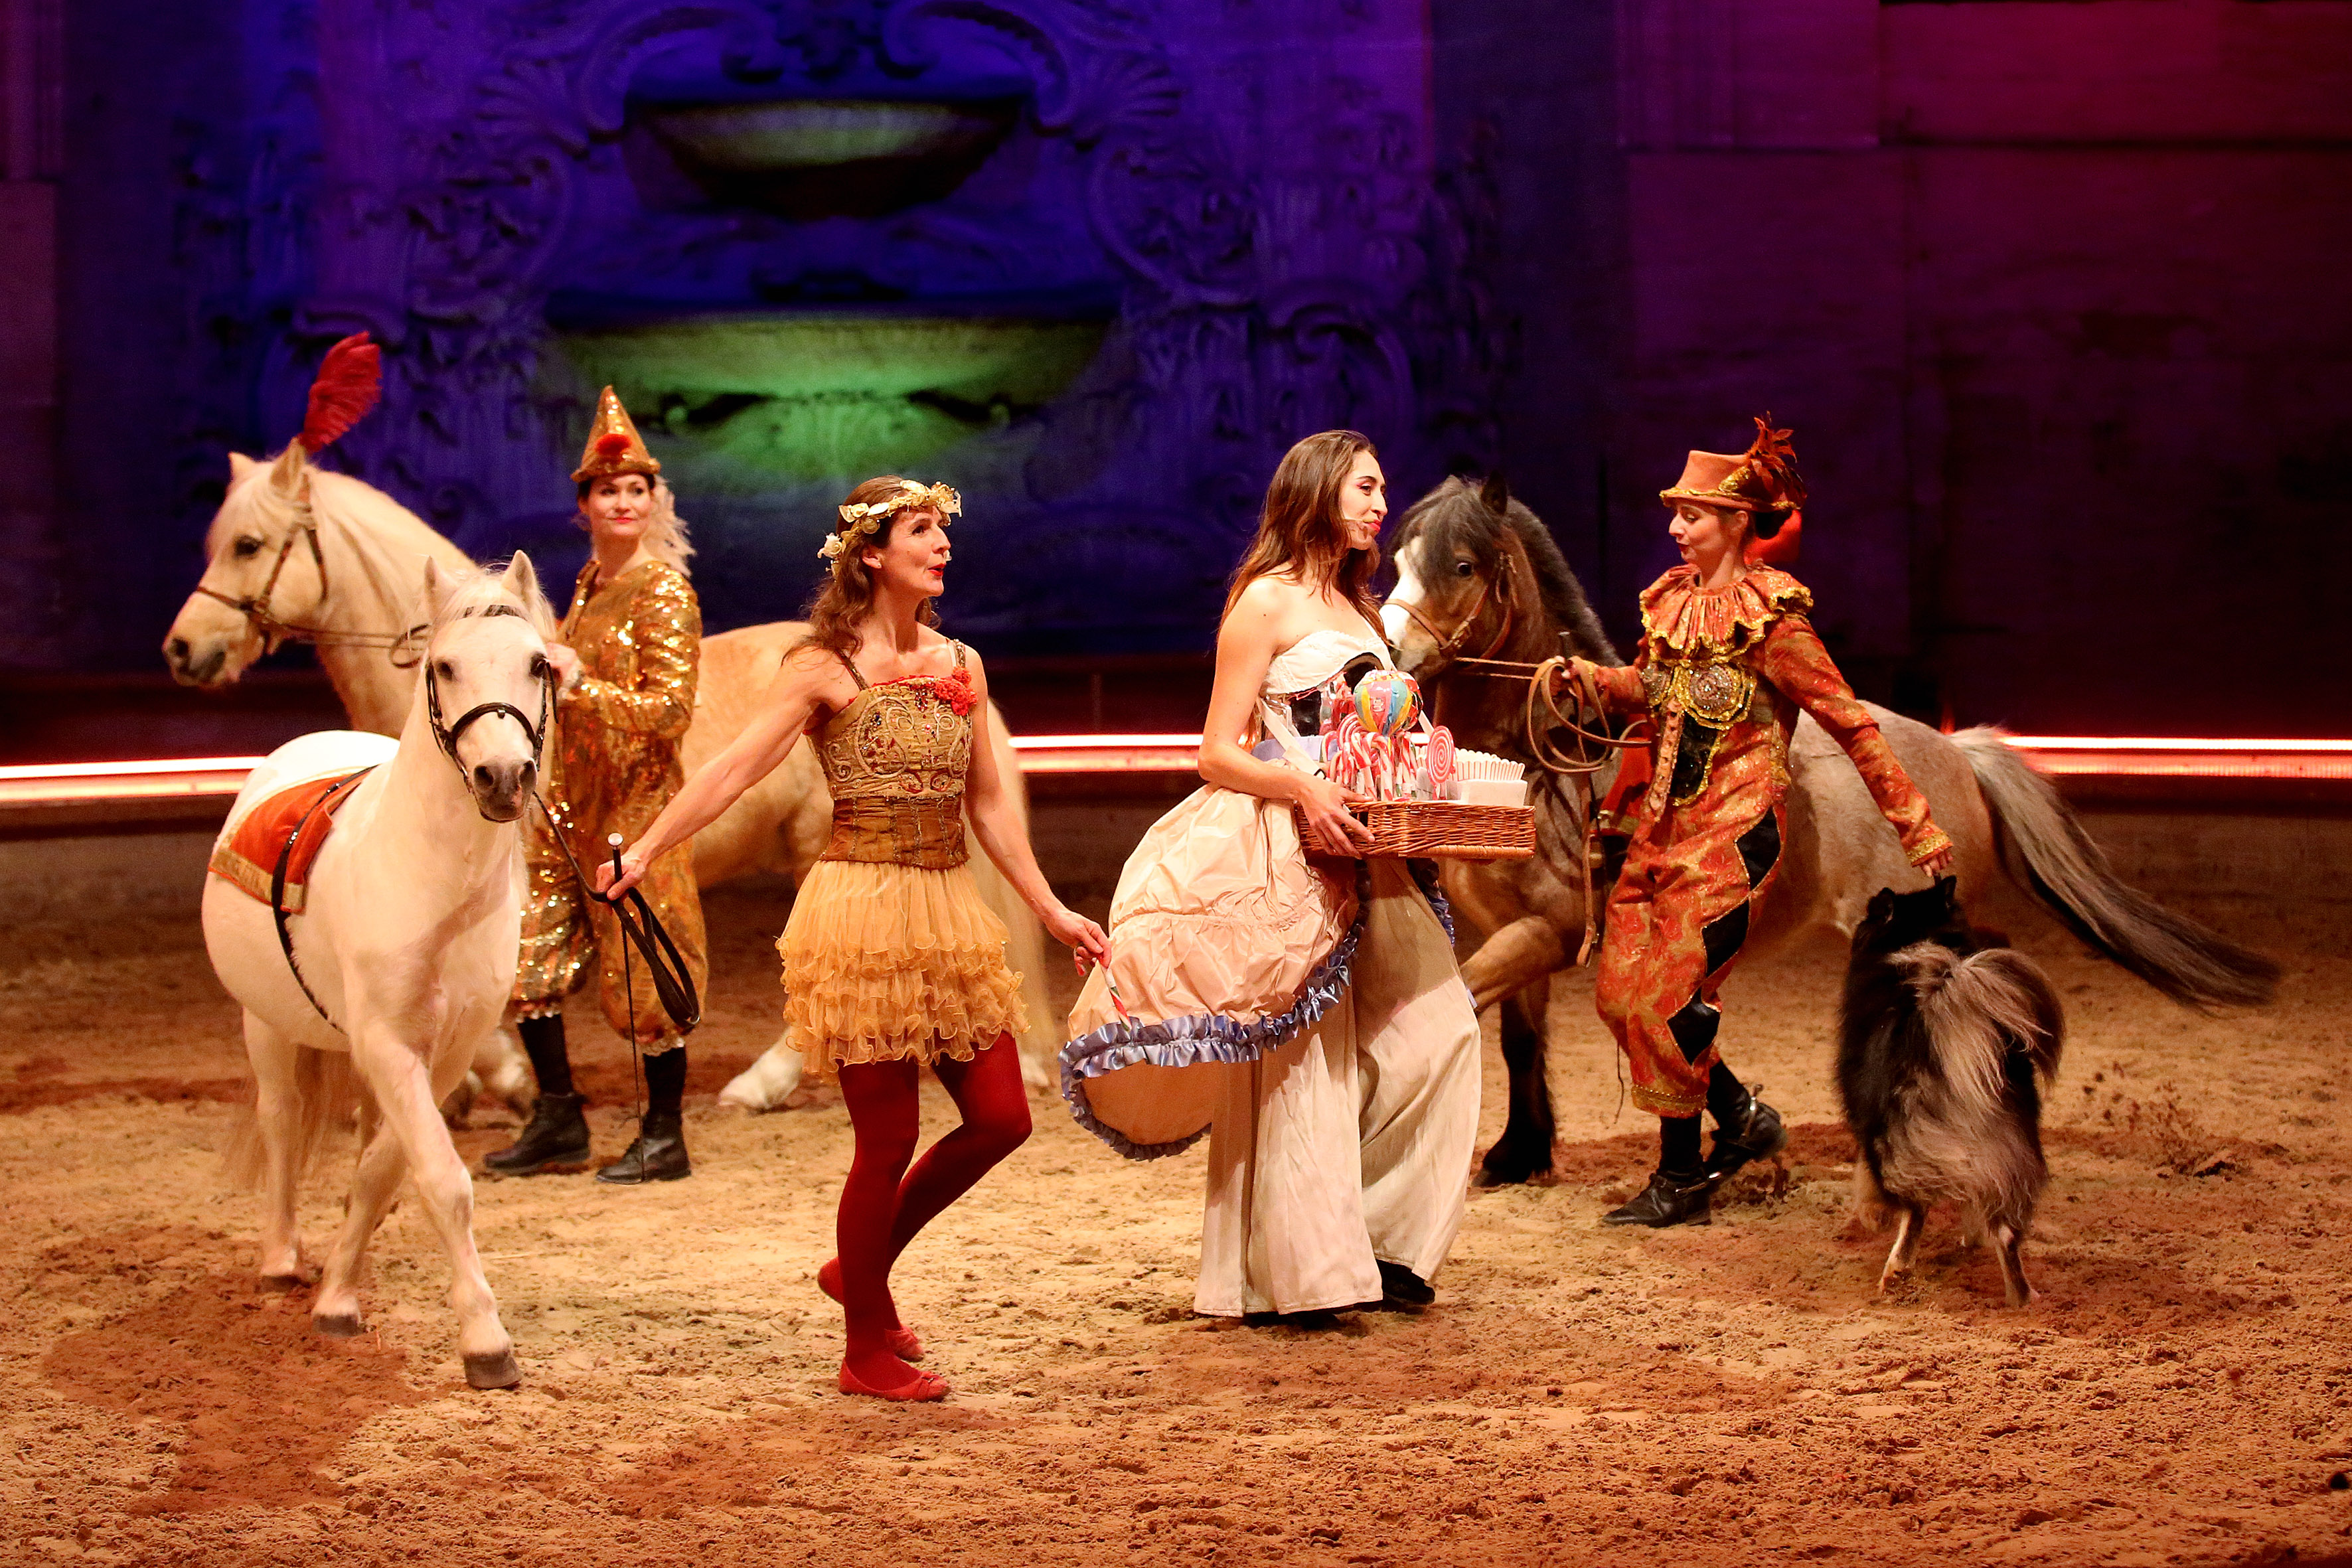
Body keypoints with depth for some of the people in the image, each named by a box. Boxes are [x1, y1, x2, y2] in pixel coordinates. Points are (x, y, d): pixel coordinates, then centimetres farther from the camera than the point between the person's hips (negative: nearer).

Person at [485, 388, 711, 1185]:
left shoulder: (665, 594, -11)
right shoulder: (590, 582, 11)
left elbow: (669, 710, -18)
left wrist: (579, 684, -21)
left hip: (634, 805, -8)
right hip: (568, 803, 8)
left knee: (643, 969, -1)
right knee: (526, 954, 8)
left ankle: (664, 1139, 9)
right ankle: (558, 1120, 20)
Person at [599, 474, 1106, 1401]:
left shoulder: (961, 664, 12)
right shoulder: (826, 667, -5)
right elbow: (734, 769, -7)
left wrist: (1049, 909, 17)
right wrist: (644, 852, -12)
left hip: (950, 909, 6)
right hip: (863, 911, -6)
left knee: (1001, 1119, 3)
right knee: (889, 1137, -3)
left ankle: (862, 1267, 24)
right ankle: (869, 1350, 14)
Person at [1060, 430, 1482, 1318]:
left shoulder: (1353, 607, 20)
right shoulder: (1267, 599, -4)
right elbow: (1218, 754, -9)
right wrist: (1305, 791, -24)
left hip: (1357, 851, 8)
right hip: (1283, 854, -8)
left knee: (1434, 1026, -1)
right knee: (1297, 1054, -7)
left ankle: (1376, 1236, 8)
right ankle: (1292, 1272, -1)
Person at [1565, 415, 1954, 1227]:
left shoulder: (1770, 618, -13)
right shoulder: (1673, 599, 8)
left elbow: (1850, 721, -10)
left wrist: (1915, 823, -9)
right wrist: (1591, 676, 2)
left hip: (1733, 831, -8)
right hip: (1664, 824, 8)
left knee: (1672, 994, -9)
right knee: (1620, 990, 6)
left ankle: (1682, 1181, 7)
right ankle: (1743, 1117, 24)